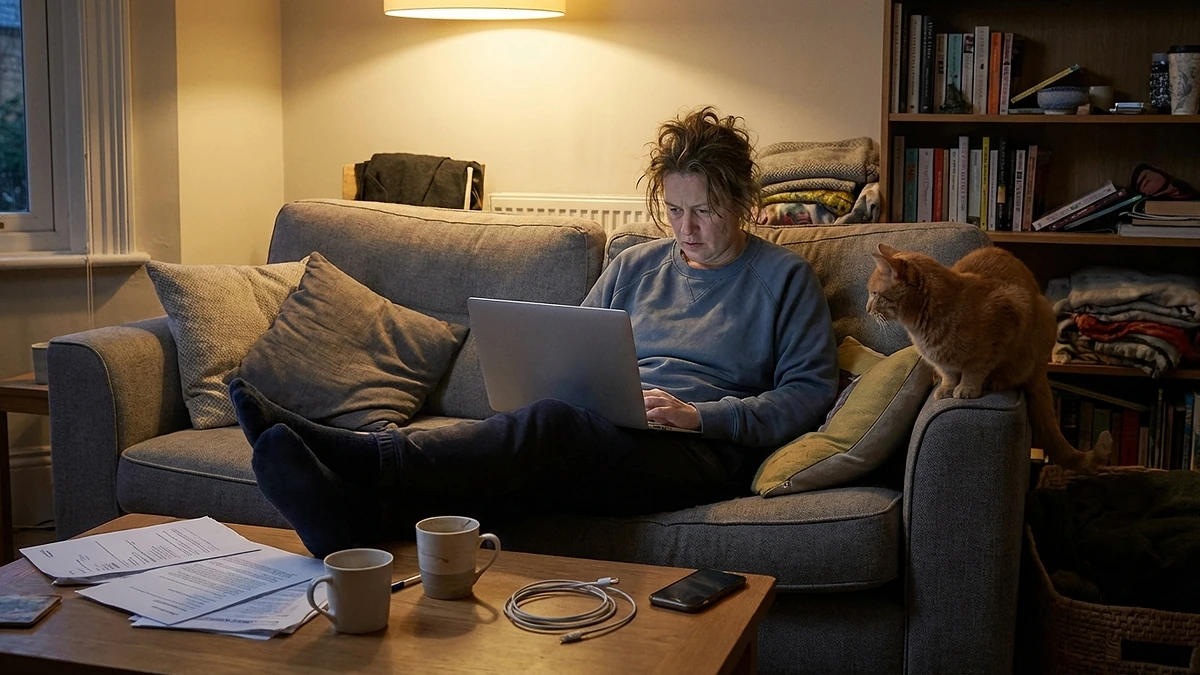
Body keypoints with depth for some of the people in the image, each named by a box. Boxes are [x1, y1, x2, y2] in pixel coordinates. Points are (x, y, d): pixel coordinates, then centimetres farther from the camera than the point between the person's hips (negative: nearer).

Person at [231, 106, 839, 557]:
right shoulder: (636, 266, 24)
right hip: (603, 437, 5)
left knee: (549, 424, -35)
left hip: (701, 451, -5)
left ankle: (353, 458, -50)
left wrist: (699, 414, -9)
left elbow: (809, 391, 3)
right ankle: (355, 518, -56)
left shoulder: (784, 277, 11)